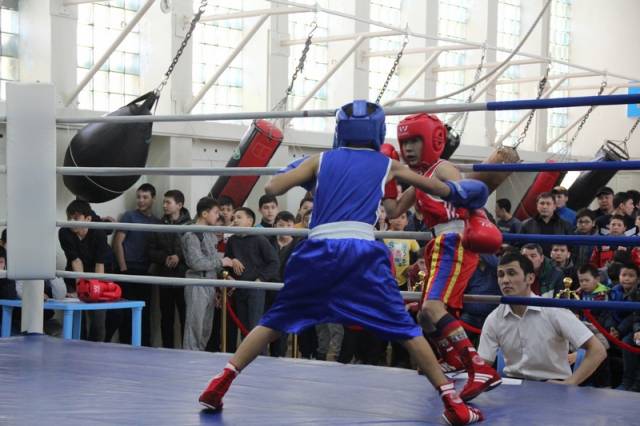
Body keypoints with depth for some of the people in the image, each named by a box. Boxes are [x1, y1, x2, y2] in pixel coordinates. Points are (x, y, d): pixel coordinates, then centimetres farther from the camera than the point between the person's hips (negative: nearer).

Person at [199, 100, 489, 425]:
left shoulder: (321, 160, 18)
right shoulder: (387, 165, 19)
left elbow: (272, 188, 12)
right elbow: (441, 190, 30)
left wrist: (297, 174, 33)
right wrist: (460, 191, 51)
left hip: (319, 251, 1)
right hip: (363, 252, -1)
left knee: (275, 321, 15)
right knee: (406, 330, 7)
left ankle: (219, 385, 10)